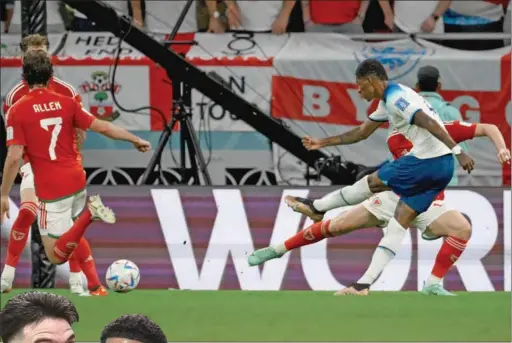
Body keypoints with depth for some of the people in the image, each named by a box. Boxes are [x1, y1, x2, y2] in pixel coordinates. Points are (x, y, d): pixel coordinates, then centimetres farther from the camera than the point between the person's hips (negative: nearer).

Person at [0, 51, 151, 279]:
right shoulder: (66, 103, 2)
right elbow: (103, 128, 6)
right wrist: (135, 140, 21)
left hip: (51, 190, -5)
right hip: (76, 180, 5)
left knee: (56, 255, -2)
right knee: (73, 239, 29)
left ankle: (88, 214, -23)